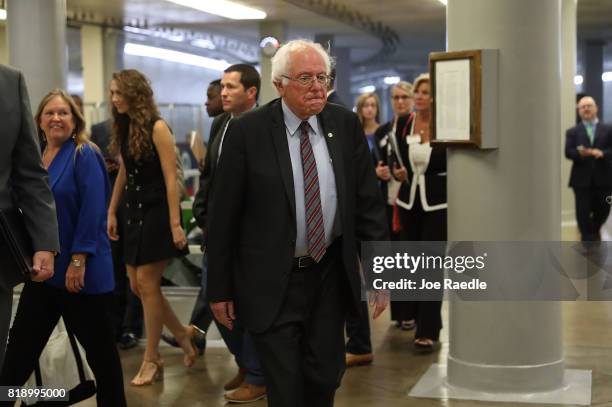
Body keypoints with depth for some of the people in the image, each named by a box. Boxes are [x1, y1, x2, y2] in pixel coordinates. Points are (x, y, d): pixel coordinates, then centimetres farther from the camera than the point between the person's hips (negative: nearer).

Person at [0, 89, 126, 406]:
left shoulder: (84, 156, -9)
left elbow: (93, 210, -17)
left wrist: (78, 261, -21)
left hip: (80, 268, -6)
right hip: (43, 267, 6)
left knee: (98, 345, 7)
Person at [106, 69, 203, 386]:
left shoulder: (157, 128, -14)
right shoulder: (125, 128, 8)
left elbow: (171, 179, -16)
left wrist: (175, 223, -20)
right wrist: (111, 212, 14)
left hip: (156, 213, -8)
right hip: (134, 212, 8)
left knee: (147, 284, -3)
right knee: (136, 285, 8)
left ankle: (152, 359, 11)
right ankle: (184, 334, 26)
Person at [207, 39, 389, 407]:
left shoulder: (346, 124, 0)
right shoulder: (246, 132, -10)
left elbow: (368, 201, 4)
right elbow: (223, 216, -6)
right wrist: (220, 289, -4)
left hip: (330, 275, 3)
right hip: (272, 282, -3)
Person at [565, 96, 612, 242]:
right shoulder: (572, 132, 7)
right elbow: (568, 152, -4)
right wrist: (580, 153, -25)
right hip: (582, 179, -1)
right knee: (583, 212, -2)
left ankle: (594, 230, 40)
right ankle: (589, 239, 11)